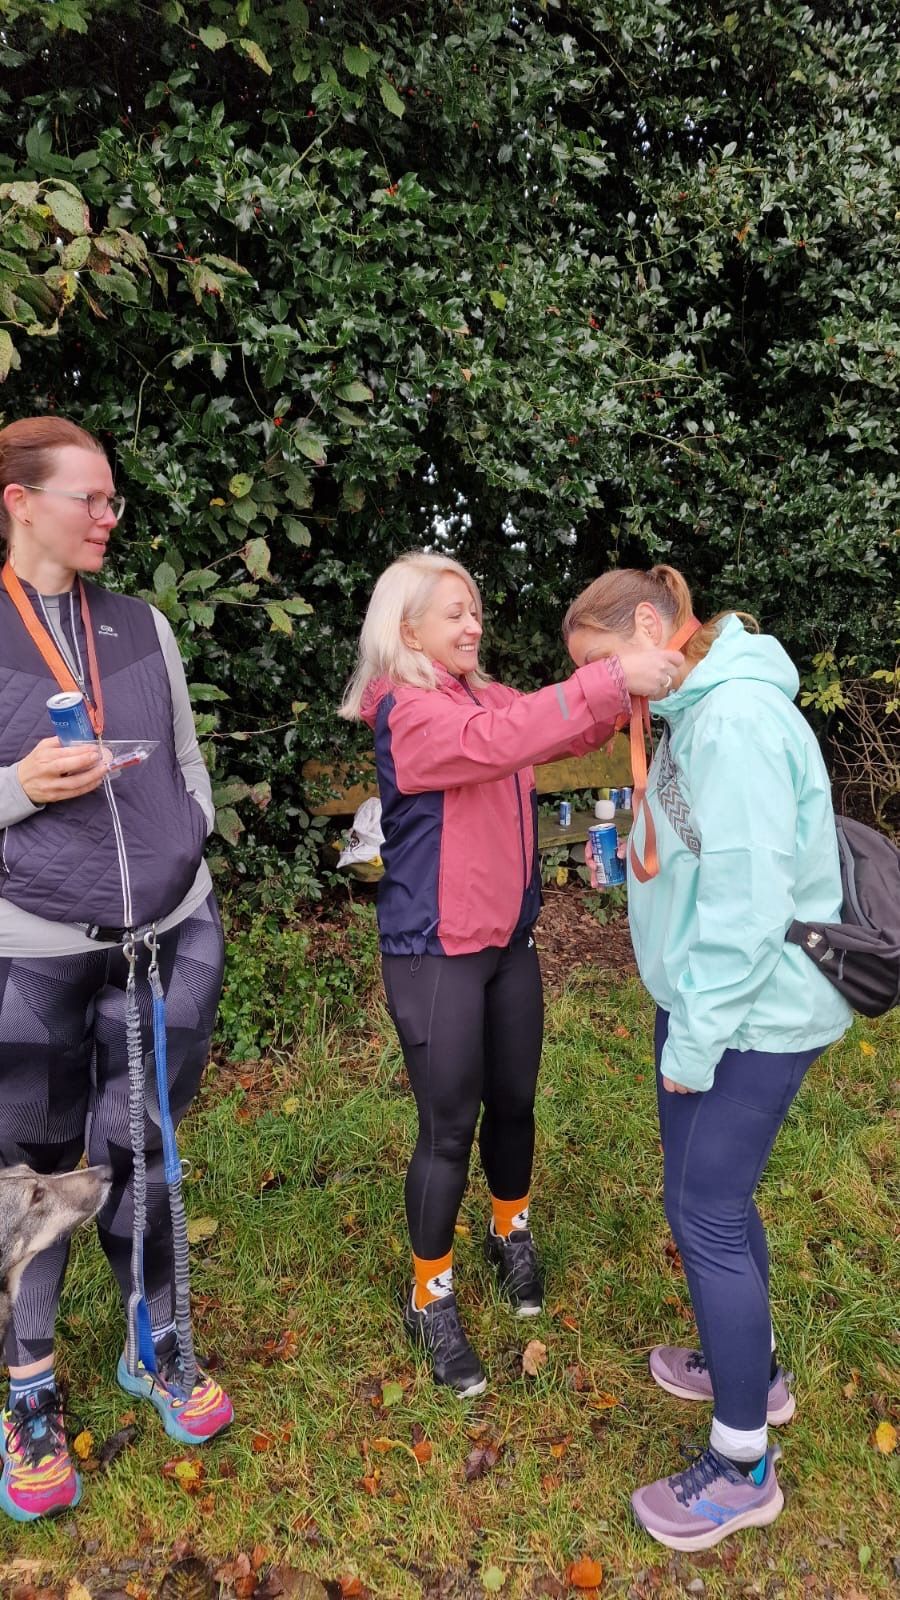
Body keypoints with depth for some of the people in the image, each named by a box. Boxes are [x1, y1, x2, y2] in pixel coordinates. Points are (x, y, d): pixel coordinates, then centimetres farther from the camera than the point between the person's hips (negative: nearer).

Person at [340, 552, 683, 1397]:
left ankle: (510, 1234, 45)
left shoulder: (485, 694, 8)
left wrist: (629, 686, -18)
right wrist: (609, 680, -37)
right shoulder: (406, 714, -16)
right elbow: (494, 743, -34)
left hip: (509, 939, 7)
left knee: (513, 1102, 19)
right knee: (449, 1126, 3)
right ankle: (430, 1298, 25)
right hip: (435, 952, -7)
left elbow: (566, 730, 1)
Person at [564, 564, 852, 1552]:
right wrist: (626, 859, 2)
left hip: (750, 1015, -9)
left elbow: (749, 897, -25)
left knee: (705, 1213, 2)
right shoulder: (693, 714, 7)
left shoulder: (737, 717, -23)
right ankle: (752, 1367, 44)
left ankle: (743, 1468, 21)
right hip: (703, 1001, 9)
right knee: (711, 1195, 21)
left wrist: (696, 1038, -19)